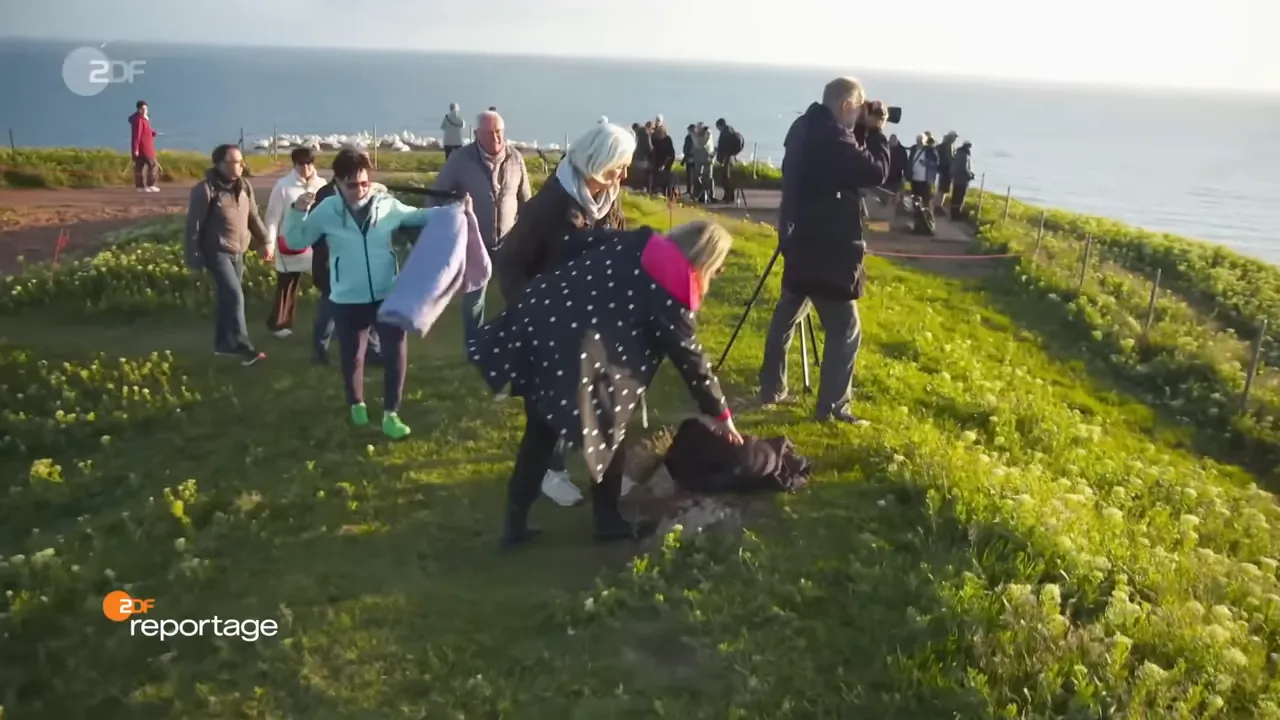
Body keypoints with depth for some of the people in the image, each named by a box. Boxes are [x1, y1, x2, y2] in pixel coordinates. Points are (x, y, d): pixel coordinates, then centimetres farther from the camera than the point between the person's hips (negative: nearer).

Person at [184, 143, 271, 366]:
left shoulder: (244, 186, 4)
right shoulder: (206, 189, -16)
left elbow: (253, 217, 14)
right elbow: (194, 225, -13)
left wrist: (264, 242, 11)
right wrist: (194, 259, -13)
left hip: (238, 252, 7)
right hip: (217, 252, -7)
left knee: (227, 298, 14)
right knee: (235, 296, -13)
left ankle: (224, 343, 24)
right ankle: (241, 345, -9)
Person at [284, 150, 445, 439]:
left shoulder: (387, 204, -3)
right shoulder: (327, 210, -5)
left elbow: (417, 216, 12)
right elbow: (297, 241, 1)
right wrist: (298, 212, -15)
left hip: (387, 295, 1)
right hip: (348, 300, -1)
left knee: (396, 352, 2)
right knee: (352, 356, 14)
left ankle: (390, 414, 15)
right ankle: (357, 405, 39)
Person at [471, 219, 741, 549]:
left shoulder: (635, 244, 15)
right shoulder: (670, 296, 0)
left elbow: (571, 246, 15)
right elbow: (691, 359, 7)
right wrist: (721, 413, 19)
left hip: (535, 324, 7)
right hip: (577, 354, -7)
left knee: (540, 432, 20)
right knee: (609, 431, 15)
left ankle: (515, 524, 29)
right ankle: (608, 522, 29)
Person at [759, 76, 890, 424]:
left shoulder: (804, 128, 10)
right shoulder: (833, 136, -20)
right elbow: (875, 172, -18)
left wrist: (863, 131, 8)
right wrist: (876, 132, -5)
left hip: (800, 242, 10)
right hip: (826, 249, -10)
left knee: (787, 315, 18)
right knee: (845, 330, -1)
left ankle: (772, 388, 26)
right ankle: (832, 407, 4)